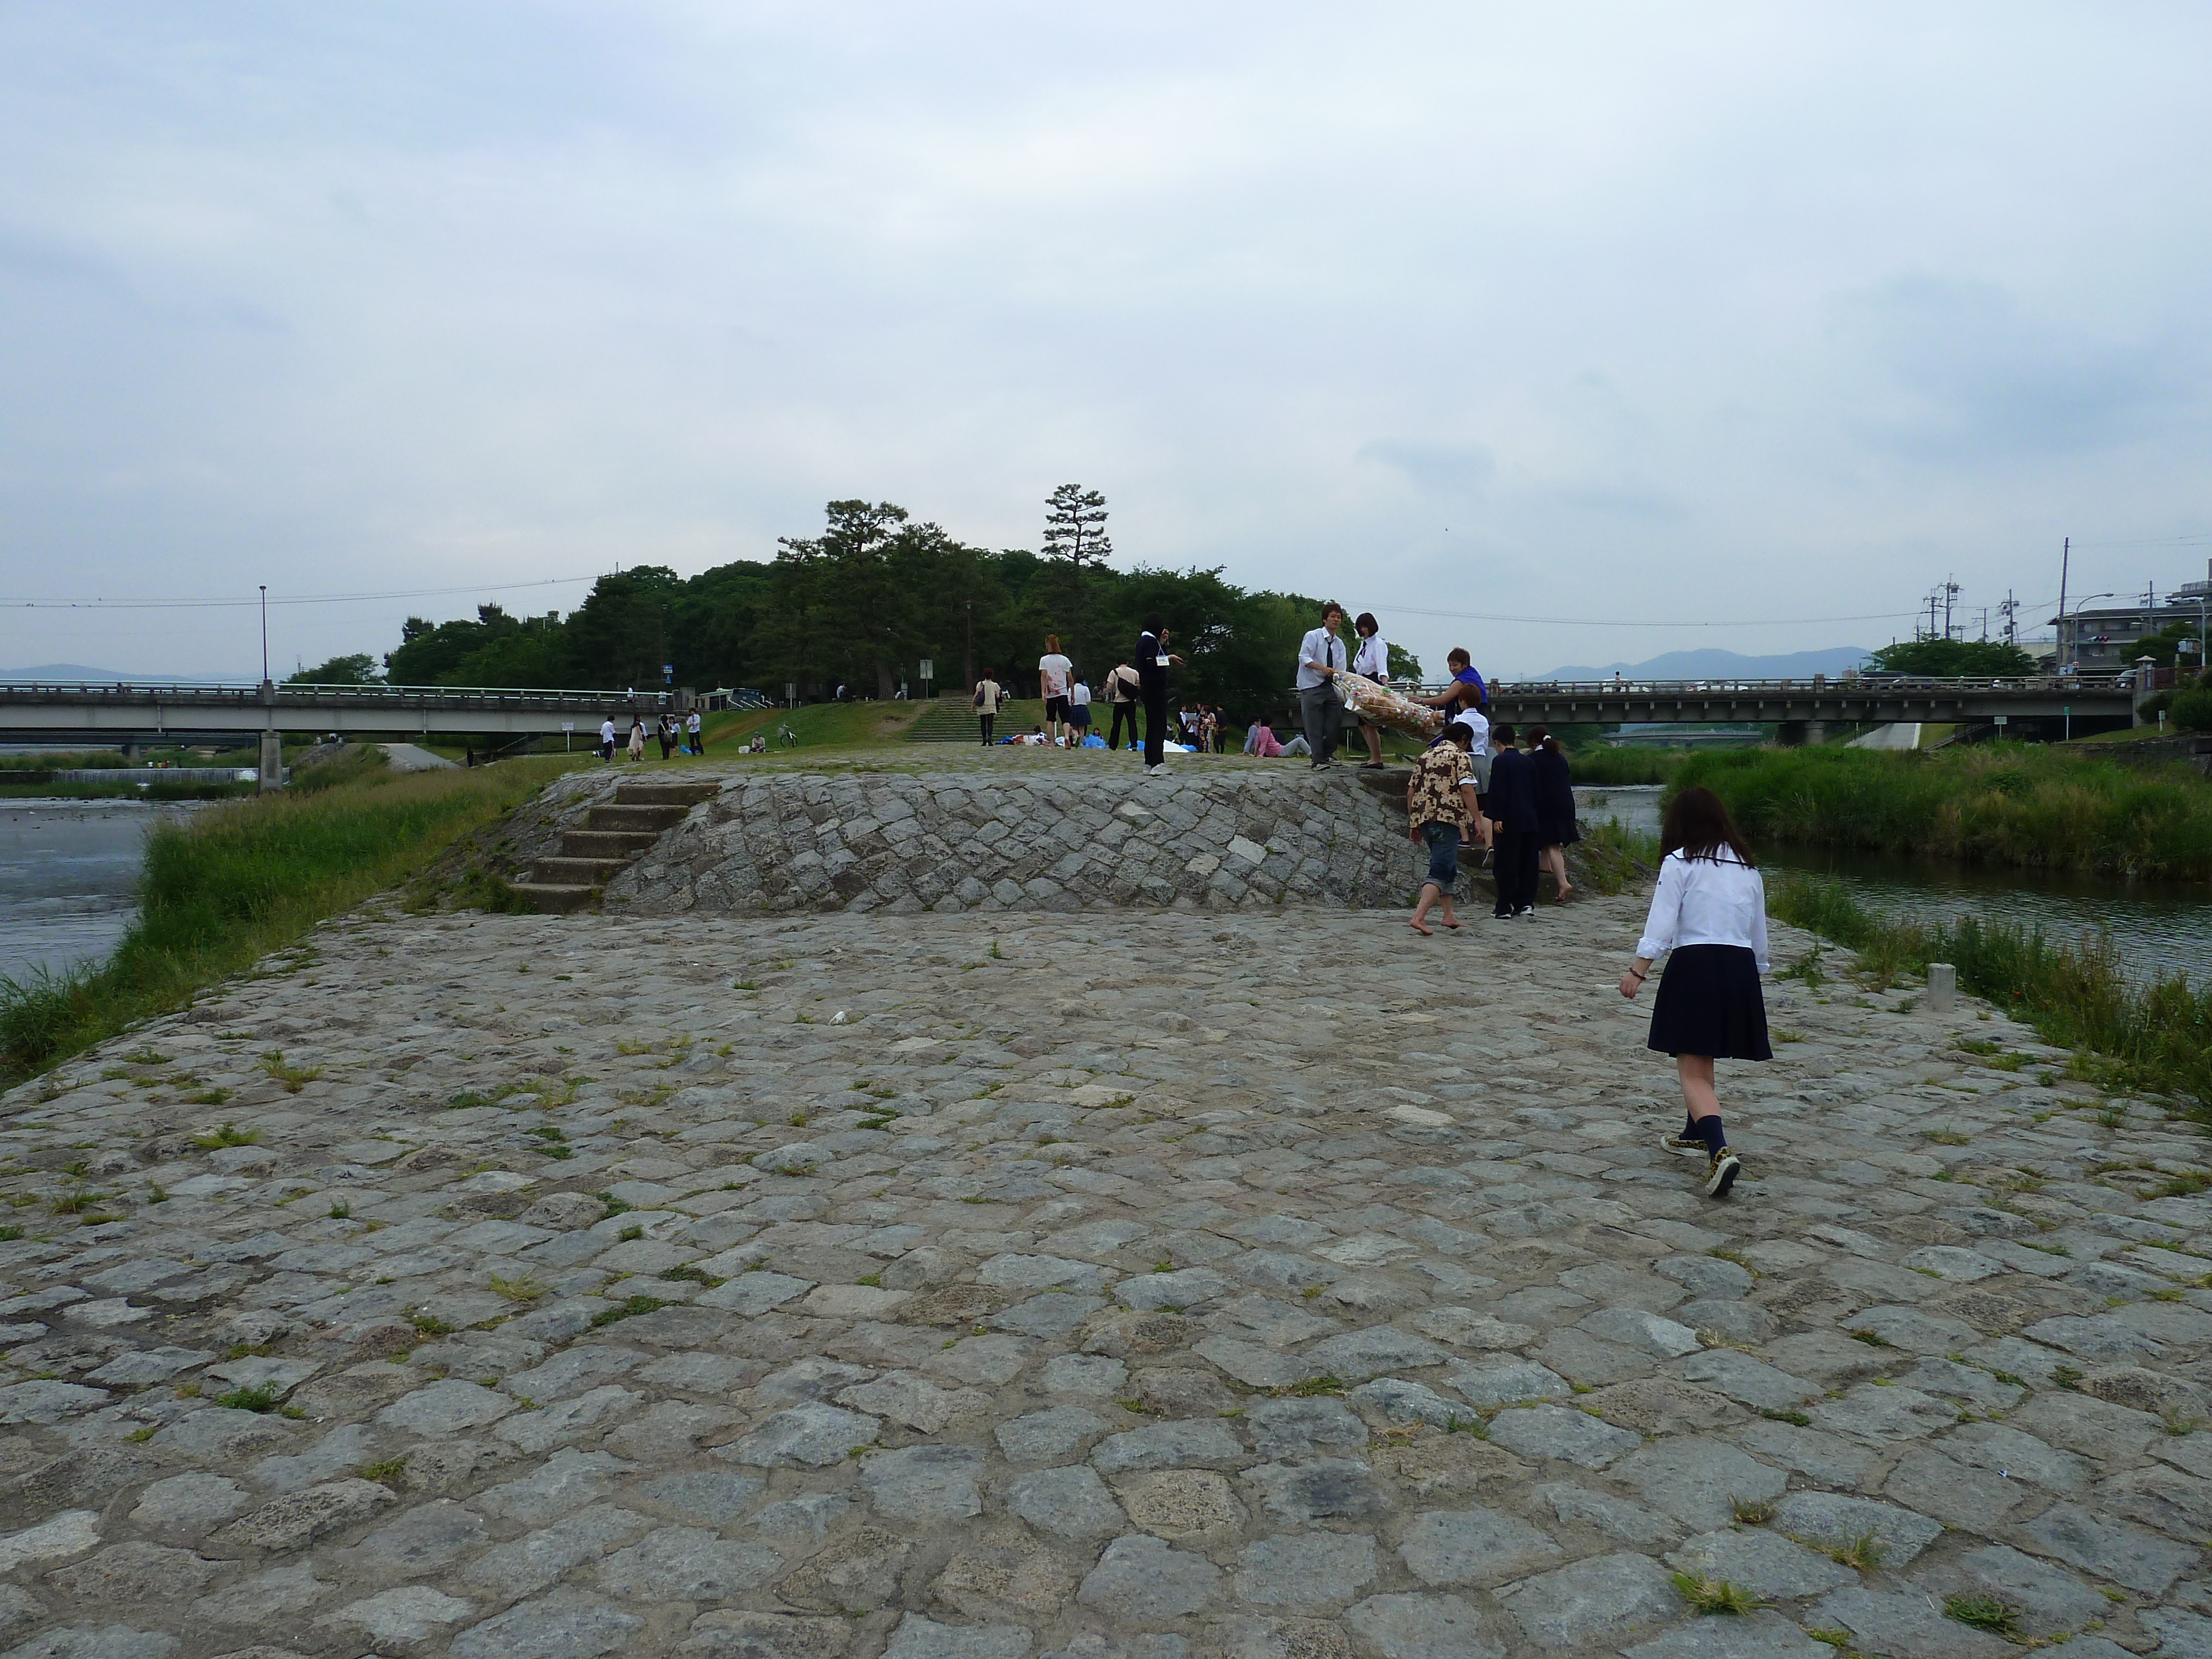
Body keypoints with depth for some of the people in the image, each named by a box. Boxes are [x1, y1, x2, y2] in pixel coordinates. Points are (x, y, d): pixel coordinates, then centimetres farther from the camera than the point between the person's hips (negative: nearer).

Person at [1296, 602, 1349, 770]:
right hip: (1311, 686, -6)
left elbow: (1340, 670, 7)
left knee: (1335, 721, 2)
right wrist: (1323, 668, -28)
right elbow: (1304, 658, -16)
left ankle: (1328, 754, 20)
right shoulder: (1313, 636, -5)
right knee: (1314, 726, -8)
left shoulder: (1339, 644, 13)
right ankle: (1318, 761, -6)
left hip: (1329, 687, 6)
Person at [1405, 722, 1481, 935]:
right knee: (1440, 872, -9)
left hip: (1423, 819, 7)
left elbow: (1411, 792, 17)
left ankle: (1449, 916, 24)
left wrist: (1413, 824, 22)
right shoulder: (1459, 756, 0)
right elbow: (1466, 789, -13)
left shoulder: (1426, 756, 19)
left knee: (1447, 868, 21)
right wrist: (1477, 819, -11)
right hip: (1448, 818, -7)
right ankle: (1419, 917, -23)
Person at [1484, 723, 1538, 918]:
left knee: (1505, 866, -3)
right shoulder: (1529, 762, 14)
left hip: (1509, 822, -6)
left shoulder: (1500, 761, -6)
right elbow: (1535, 791, 18)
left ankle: (1505, 907, -3)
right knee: (1528, 864, 10)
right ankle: (1527, 903, 10)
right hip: (1530, 820, 6)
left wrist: (1497, 818, -14)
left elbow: (1497, 792, -14)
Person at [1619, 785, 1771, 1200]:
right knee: (1702, 1060, 24)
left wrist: (1637, 970, -10)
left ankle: (1720, 1151, -25)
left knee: (1693, 1069, -6)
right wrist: (1754, 973, 27)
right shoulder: (1746, 866, 14)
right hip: (1740, 966, 6)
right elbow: (1759, 932, 17)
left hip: (1695, 965, -6)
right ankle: (1696, 1135, 38)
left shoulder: (1679, 863, -3)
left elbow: (1661, 923, -11)